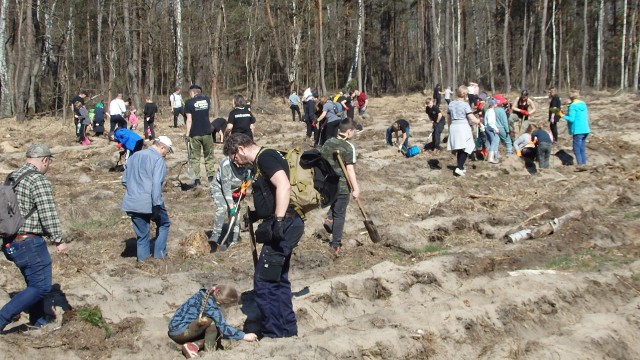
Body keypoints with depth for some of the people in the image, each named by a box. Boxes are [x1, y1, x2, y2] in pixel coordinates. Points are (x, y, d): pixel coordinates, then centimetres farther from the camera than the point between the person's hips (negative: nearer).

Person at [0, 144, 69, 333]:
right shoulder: (38, 180, -15)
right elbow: (48, 214, -19)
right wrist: (59, 240, -11)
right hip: (29, 242, -9)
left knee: (34, 282, 23)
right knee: (41, 286, -3)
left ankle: (39, 319, 34)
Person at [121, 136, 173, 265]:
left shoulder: (134, 156, 14)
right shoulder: (158, 159, -10)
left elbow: (124, 180, 19)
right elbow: (156, 183, -20)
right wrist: (156, 204, -20)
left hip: (131, 204, 6)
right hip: (149, 202, -6)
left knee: (142, 233, 15)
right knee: (164, 224, 17)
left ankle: (142, 258, 13)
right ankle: (159, 254, 15)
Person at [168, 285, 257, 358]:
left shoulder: (205, 294, 1)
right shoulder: (210, 305, -24)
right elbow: (223, 328, -22)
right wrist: (244, 336, -14)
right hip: (179, 331, -9)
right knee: (212, 320, -22)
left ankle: (194, 345, -7)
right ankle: (209, 350, -12)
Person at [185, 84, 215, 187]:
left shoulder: (189, 103, -7)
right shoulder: (207, 99, 4)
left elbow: (189, 120, -9)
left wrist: (187, 133, -5)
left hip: (195, 134, -3)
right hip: (207, 132, 3)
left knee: (195, 157, 4)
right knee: (209, 156, 12)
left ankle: (196, 179, 1)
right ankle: (210, 176, 6)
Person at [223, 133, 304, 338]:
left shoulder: (266, 158, -12)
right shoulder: (263, 162, 19)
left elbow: (284, 186, -27)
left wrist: (278, 221, -33)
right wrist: (258, 215, 20)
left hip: (283, 227, -11)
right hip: (282, 228, 11)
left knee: (264, 281, -7)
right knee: (278, 280, 17)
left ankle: (274, 334, -1)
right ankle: (287, 330, 26)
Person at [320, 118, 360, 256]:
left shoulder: (328, 142, 3)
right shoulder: (349, 147, -16)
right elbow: (350, 169, -20)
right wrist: (356, 188, -17)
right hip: (341, 186, -6)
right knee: (339, 215, 6)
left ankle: (329, 218, 8)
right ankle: (336, 246, 12)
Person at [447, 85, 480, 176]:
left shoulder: (451, 104, 8)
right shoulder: (465, 104, -10)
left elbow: (449, 119, 16)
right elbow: (472, 118, -13)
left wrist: (450, 128, 29)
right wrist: (478, 122, 7)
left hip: (453, 127, 6)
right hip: (463, 127, -6)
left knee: (459, 149, 14)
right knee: (465, 149, -3)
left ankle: (461, 167, 19)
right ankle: (459, 168, -16)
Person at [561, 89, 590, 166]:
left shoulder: (573, 106, -13)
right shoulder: (583, 104, 10)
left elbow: (571, 119, -18)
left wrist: (563, 116, -9)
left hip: (578, 130, -8)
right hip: (585, 130, 8)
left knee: (576, 149, -1)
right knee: (582, 148, 15)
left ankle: (580, 164, -4)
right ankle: (584, 163, 18)